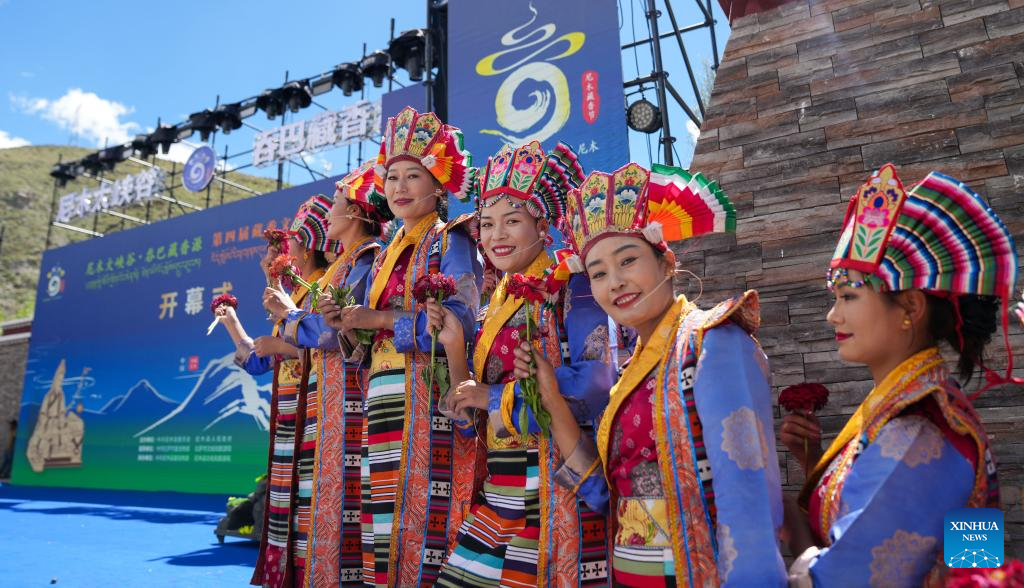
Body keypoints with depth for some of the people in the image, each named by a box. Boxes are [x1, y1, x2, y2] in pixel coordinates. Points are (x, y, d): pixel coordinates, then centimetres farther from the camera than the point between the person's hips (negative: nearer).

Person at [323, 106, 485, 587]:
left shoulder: (450, 240, -1)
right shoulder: (387, 255, 21)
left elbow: (461, 320, -16)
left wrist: (382, 320, -14)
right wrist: (350, 327, 0)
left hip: (430, 397, -7)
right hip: (385, 396, 7)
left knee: (424, 507, -9)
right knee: (384, 510, 9)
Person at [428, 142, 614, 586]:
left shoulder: (571, 289, -6)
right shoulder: (494, 306, 13)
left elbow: (595, 382, -21)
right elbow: (472, 420, 12)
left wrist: (496, 396, -12)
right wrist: (453, 347, -3)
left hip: (556, 480, -6)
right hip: (497, 493, 7)